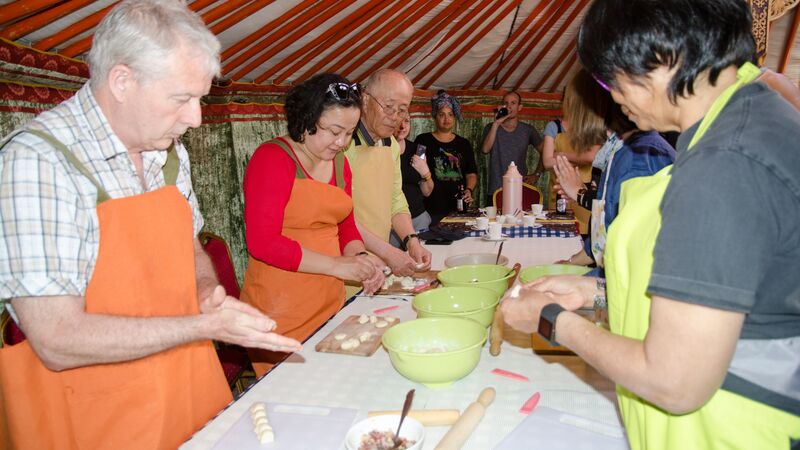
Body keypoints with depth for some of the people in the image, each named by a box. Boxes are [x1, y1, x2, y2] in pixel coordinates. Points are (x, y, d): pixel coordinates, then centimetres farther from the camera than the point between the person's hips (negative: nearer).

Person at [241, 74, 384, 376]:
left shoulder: (339, 162, 10)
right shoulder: (272, 158, -12)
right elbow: (262, 243, -19)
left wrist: (359, 257, -3)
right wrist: (338, 265, -19)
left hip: (330, 301, 7)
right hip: (281, 310, -7)